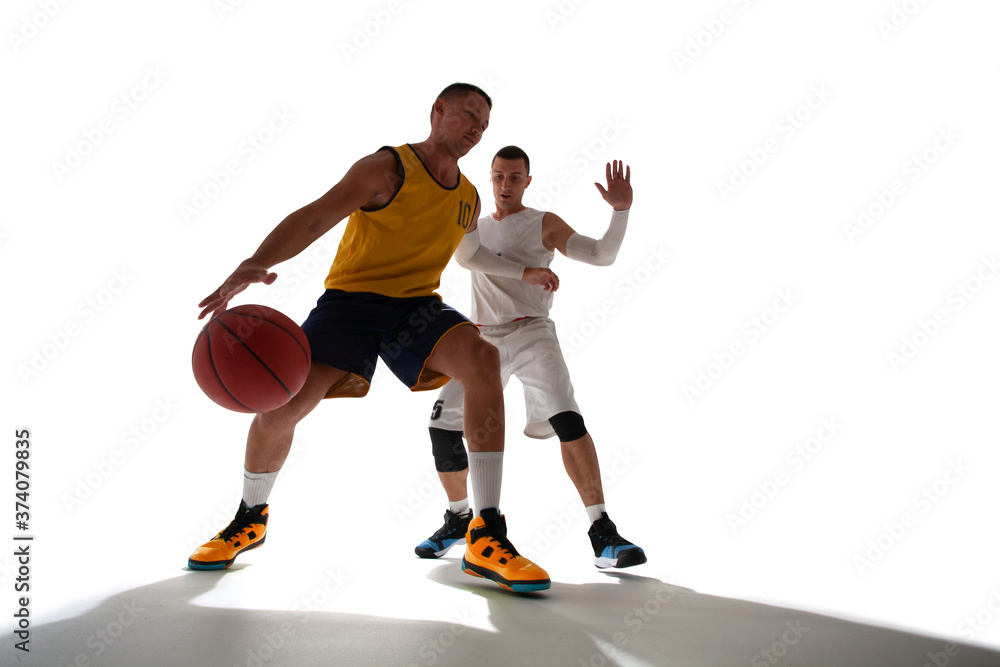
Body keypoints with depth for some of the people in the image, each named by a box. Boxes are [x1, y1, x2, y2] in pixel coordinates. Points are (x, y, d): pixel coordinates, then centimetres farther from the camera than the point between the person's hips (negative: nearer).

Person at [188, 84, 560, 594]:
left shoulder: (469, 199, 13)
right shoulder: (388, 168, -8)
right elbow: (314, 217, -21)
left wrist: (525, 273, 37)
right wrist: (256, 262, -38)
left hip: (417, 305, 3)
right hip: (352, 298, -3)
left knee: (481, 358, -29)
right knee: (279, 407, -15)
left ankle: (487, 539, -29)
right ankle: (251, 519, 19)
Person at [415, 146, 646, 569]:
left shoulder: (544, 224, 5)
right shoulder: (475, 226, 20)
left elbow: (601, 255, -3)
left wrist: (620, 210, -18)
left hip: (530, 334, -4)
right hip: (483, 338, 4)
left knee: (567, 419, -25)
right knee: (443, 424, -4)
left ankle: (602, 535, -22)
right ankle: (458, 518, 20)